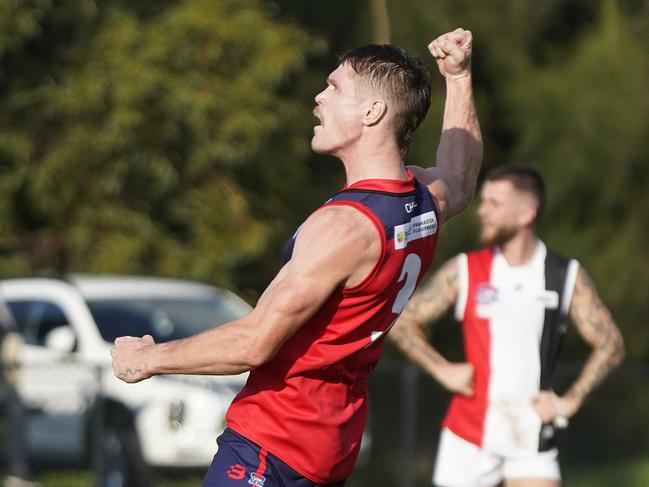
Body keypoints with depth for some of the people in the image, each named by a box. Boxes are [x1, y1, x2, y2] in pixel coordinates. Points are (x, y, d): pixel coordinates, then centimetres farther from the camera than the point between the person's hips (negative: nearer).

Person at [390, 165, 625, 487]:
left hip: (531, 441, 0)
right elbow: (402, 322, 6)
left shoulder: (567, 276, 0)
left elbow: (610, 344, 3)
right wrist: (442, 370, -7)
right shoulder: (464, 271, 0)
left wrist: (569, 402, -6)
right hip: (468, 435, 0)